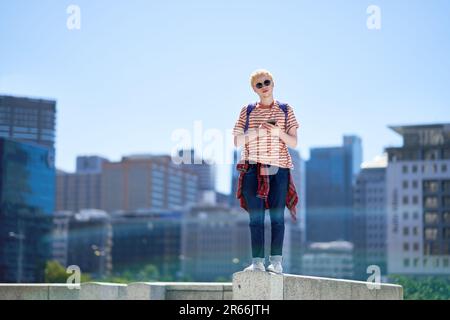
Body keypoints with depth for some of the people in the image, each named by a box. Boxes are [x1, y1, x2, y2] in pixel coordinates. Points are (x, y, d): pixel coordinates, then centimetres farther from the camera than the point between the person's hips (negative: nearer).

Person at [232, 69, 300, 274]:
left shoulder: (285, 110, 10)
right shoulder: (247, 111, 12)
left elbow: (294, 142, 6)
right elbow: (237, 142, 8)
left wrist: (279, 132, -13)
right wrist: (255, 132, -8)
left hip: (278, 168, -1)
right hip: (253, 169, 1)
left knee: (277, 216, -4)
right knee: (256, 217, -4)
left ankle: (276, 261, -3)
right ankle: (257, 261, -5)